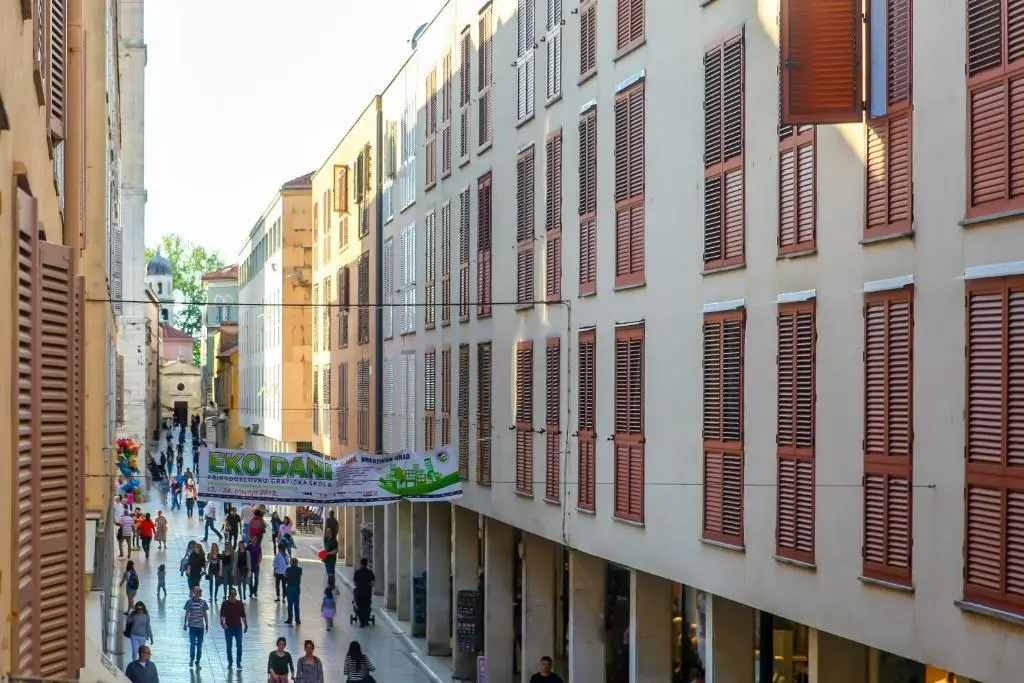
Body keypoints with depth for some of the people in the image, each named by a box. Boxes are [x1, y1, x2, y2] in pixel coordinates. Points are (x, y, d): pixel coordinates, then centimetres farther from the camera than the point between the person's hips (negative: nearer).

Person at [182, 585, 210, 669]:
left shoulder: (203, 602, 4)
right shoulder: (189, 602, -3)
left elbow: (205, 614, 11)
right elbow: (187, 613, 3)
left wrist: (207, 624, 11)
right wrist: (185, 624, 2)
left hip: (201, 626, 3)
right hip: (192, 626, -3)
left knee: (199, 645, 6)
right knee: (192, 643, -10)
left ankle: (197, 662, 17)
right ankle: (191, 659, 10)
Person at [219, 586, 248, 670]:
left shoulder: (240, 603, 3)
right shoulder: (225, 604, -3)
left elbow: (243, 616, 10)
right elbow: (222, 615, -12)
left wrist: (246, 625, 10)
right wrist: (223, 622, -29)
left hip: (238, 627, 1)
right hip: (228, 627, -1)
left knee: (239, 646, -4)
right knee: (229, 646, 6)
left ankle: (238, 663, 3)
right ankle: (229, 662, 18)